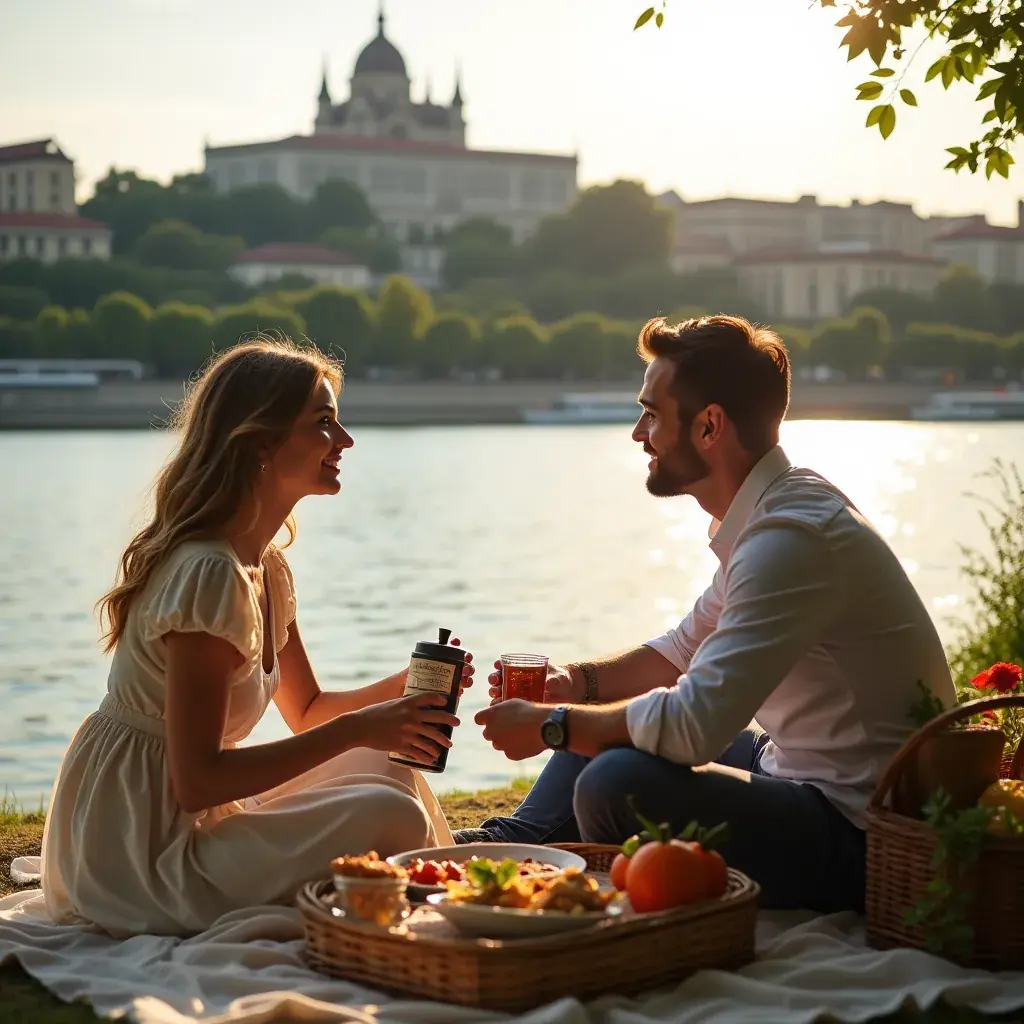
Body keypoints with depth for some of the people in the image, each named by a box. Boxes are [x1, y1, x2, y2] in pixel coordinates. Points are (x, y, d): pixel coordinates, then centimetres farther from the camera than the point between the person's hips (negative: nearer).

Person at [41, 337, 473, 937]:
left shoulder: (268, 570, 8)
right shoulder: (209, 575, -22)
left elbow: (307, 711, 20)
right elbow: (197, 781, -25)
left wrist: (406, 689, 1)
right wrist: (357, 730, -22)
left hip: (185, 822, 10)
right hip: (132, 852, -10)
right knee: (390, 817, -20)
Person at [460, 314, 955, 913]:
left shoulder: (791, 537, -25)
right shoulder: (763, 515, 9)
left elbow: (692, 724, -30)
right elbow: (685, 650, 22)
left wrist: (551, 727, -15)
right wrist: (580, 681, 5)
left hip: (859, 839, -11)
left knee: (615, 784, -26)